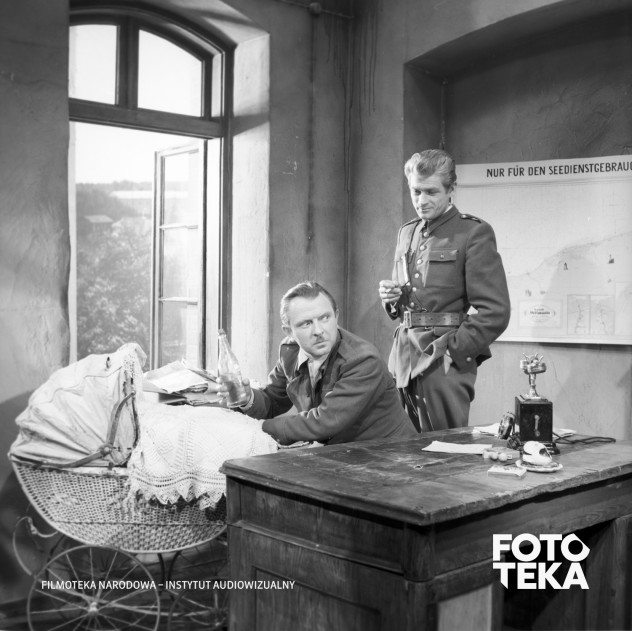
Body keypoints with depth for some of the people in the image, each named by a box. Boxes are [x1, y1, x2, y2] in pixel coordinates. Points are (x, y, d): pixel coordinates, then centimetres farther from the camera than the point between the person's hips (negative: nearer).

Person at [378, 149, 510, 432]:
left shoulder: (474, 233, -4)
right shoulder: (406, 233, 16)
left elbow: (495, 312, -10)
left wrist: (450, 349, -14)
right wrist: (391, 298, 4)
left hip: (444, 364, -6)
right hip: (403, 361, 6)